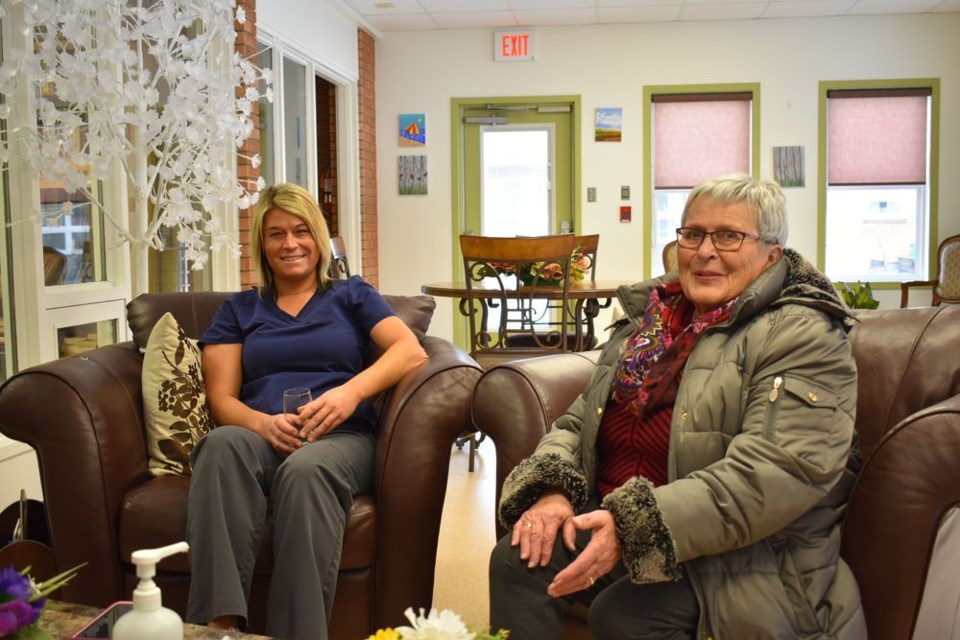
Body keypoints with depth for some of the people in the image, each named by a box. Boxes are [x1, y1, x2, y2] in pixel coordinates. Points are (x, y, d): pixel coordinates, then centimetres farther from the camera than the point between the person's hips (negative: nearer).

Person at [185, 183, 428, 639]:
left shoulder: (352, 295, 19)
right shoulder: (239, 310, 24)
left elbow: (412, 351, 2)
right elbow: (221, 398, 11)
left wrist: (352, 391, -18)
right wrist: (265, 424, -13)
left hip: (341, 437, -1)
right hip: (261, 437, 2)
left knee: (306, 468, -38)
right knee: (223, 445, -35)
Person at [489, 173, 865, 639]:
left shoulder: (801, 336, -9)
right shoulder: (648, 319, 12)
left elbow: (778, 472, -23)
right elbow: (579, 421, 14)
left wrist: (636, 525, -30)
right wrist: (552, 489, -9)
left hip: (738, 558, -5)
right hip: (611, 524, 6)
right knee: (516, 560, -20)